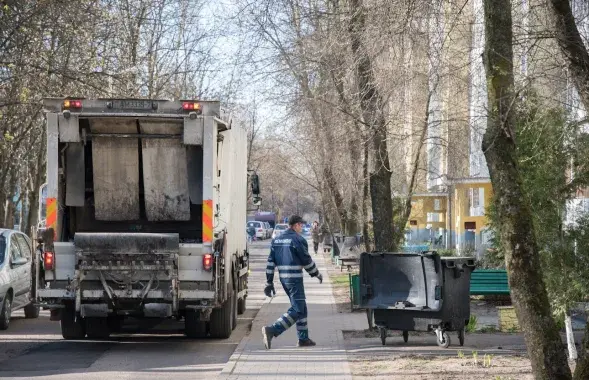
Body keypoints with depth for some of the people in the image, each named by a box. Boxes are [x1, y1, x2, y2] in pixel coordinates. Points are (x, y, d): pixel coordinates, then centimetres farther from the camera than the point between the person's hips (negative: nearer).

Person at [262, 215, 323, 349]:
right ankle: (272, 330, -24)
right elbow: (307, 261, -8)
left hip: (283, 278, 8)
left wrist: (269, 283, 12)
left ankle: (303, 339, 21)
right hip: (294, 278, -8)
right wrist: (317, 274, 8)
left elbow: (270, 262, 10)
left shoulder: (277, 240, 12)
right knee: (297, 310, -9)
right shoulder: (298, 239, -11)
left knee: (301, 307, 19)